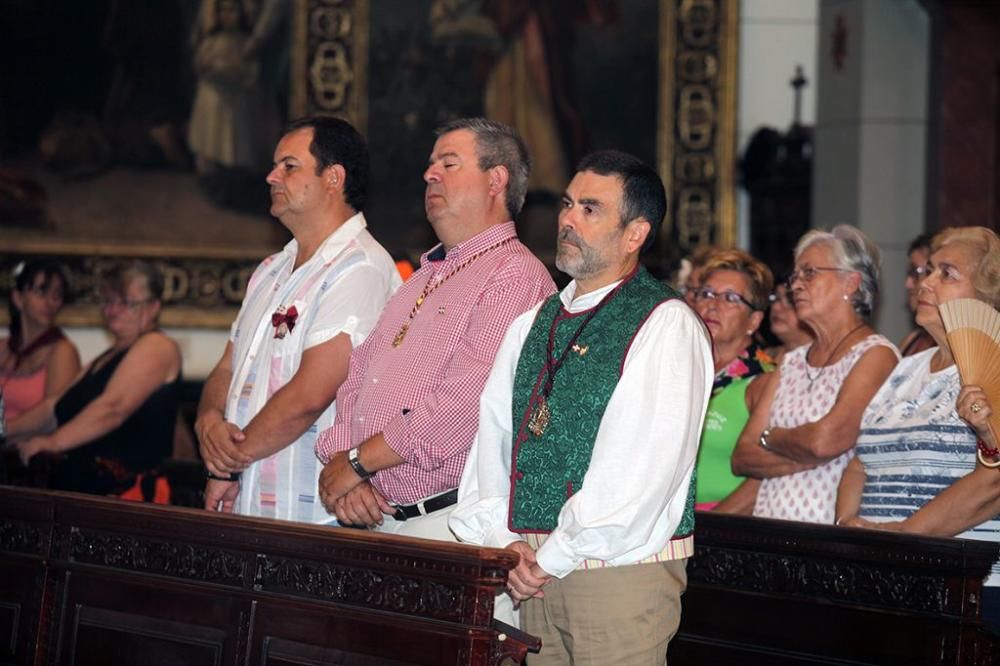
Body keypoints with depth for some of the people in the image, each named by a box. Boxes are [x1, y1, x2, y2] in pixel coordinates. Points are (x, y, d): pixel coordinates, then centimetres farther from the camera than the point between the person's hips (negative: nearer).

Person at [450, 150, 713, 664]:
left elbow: (642, 464, -16)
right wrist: (504, 540, -4)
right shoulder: (532, 326, 16)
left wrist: (553, 559, -15)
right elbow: (492, 438, 12)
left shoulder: (667, 326, -8)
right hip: (534, 570, 6)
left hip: (622, 569, -6)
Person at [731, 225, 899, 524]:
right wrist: (803, 458, -6)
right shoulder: (792, 362, 19)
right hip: (768, 532, 5)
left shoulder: (876, 355, -3)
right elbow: (741, 458, 11)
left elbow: (824, 440, -16)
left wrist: (769, 437, 3)